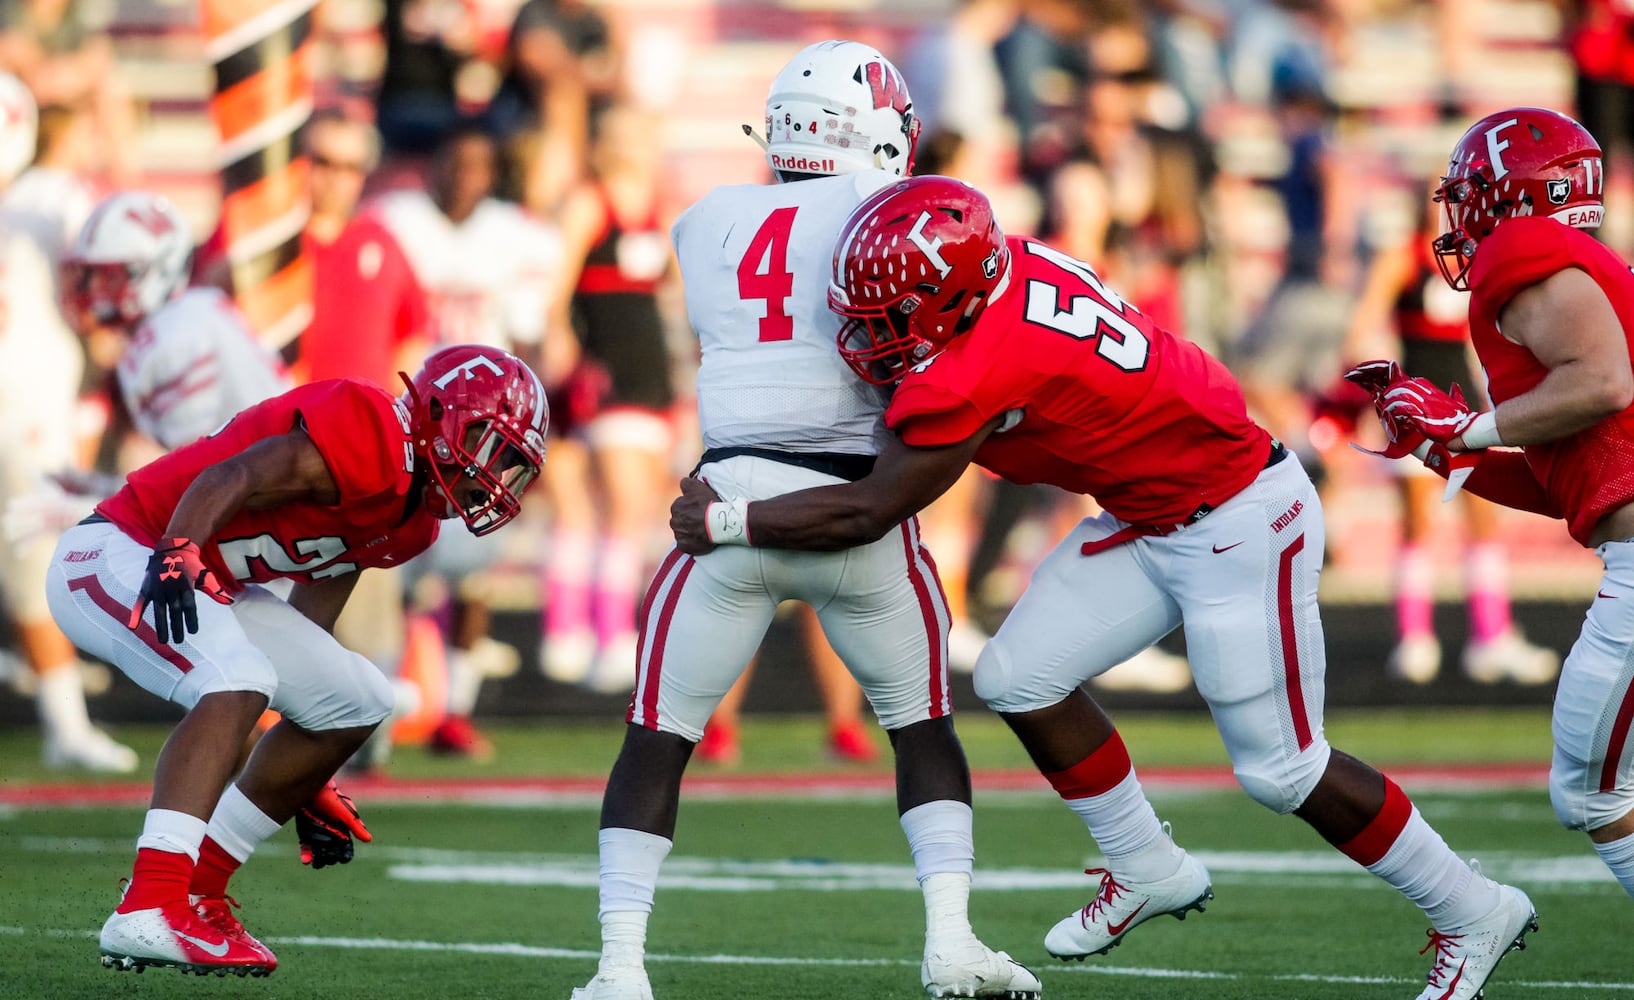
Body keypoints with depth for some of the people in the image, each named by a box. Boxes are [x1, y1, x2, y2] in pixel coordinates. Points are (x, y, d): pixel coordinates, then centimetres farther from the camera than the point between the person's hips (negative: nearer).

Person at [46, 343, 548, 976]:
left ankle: (196, 894, 12)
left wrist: (309, 791, 20)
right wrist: (175, 562, -46)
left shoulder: (411, 517, 12)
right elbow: (225, 482, -29)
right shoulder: (371, 438, -20)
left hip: (203, 586, 11)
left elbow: (308, 623, 18)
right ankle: (148, 914, -41)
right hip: (118, 557, -11)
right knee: (238, 681, -33)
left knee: (358, 703, 10)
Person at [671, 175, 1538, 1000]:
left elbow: (865, 514, -22)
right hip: (1152, 520, 9)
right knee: (1019, 678, 4)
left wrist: (728, 520, -12)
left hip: (1240, 526, -9)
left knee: (1281, 770, -1)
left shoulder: (979, 371, -31)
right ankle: (1146, 870, 20)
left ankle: (1472, 914, 15)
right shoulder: (1006, 265, -7)